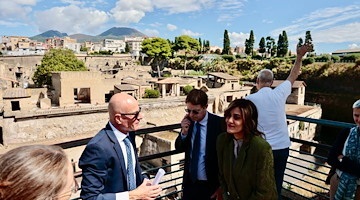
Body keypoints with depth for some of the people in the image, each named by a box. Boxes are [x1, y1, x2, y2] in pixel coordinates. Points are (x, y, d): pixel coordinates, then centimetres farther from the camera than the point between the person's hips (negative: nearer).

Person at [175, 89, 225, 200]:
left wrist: (221, 186, -5)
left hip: (211, 186, -3)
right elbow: (179, 148, 4)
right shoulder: (188, 121, -5)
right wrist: (184, 132, -15)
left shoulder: (219, 123, -16)